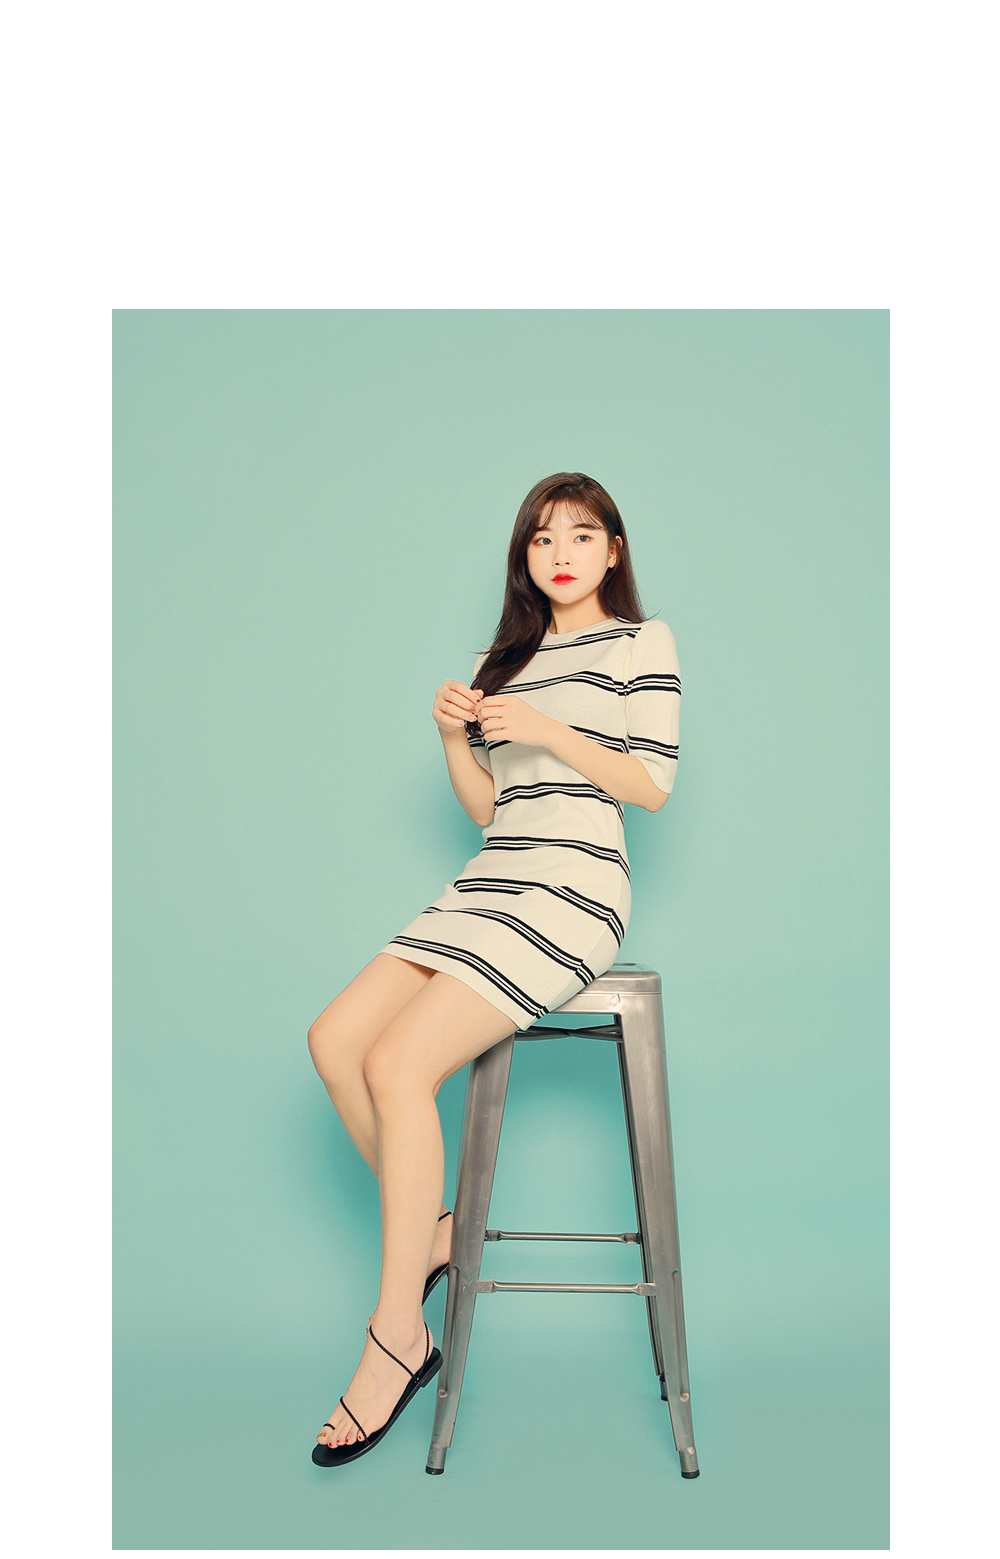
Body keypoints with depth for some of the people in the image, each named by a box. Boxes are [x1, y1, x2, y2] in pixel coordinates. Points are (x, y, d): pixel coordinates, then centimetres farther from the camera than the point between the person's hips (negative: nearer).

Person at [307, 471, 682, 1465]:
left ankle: (397, 1340, -11)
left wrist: (547, 730, -15)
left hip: (571, 895, -7)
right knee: (335, 1039, -10)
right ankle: (434, 1227, 9)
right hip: (488, 888, 7)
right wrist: (454, 737, 1)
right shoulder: (509, 656, 23)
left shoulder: (641, 640, 4)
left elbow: (653, 785, -5)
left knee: (398, 1063, -21)